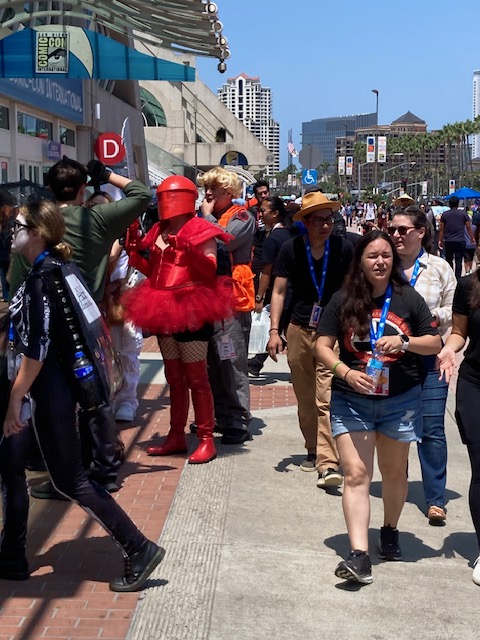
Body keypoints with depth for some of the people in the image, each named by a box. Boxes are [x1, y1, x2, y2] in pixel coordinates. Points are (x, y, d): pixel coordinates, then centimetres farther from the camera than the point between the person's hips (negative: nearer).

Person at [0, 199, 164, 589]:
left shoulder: (42, 277, -18)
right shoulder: (49, 270, 11)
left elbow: (38, 347, -23)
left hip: (50, 391, -10)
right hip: (49, 386, 10)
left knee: (69, 479, -2)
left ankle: (140, 550, 5)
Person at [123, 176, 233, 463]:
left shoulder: (200, 230, -7)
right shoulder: (158, 232, 14)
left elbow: (211, 269, -16)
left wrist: (189, 250, -31)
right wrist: (134, 251, 6)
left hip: (192, 310, -7)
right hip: (163, 310, 8)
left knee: (196, 377, -5)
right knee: (174, 377, 13)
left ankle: (207, 439, 2)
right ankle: (176, 435, 20)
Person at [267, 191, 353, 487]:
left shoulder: (344, 247, -5)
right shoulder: (291, 249, -2)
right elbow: (279, 291, 2)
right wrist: (274, 331, -5)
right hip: (299, 330, 2)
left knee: (326, 399, -12)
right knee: (305, 399, 13)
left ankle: (328, 464, -14)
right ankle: (313, 450, 31)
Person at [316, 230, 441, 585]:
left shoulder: (408, 298, -2)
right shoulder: (343, 300, -3)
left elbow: (435, 343, 2)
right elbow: (323, 346, -2)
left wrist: (403, 342, -17)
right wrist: (346, 372, -19)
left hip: (400, 400, 1)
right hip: (351, 401, -1)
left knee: (394, 472, 17)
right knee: (356, 475, -9)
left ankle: (390, 531, 41)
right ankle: (359, 556, -11)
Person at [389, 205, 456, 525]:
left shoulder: (440, 268, 3)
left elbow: (454, 310, 8)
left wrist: (436, 317, -10)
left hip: (430, 358, -1)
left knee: (432, 428, -3)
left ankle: (436, 499, 5)